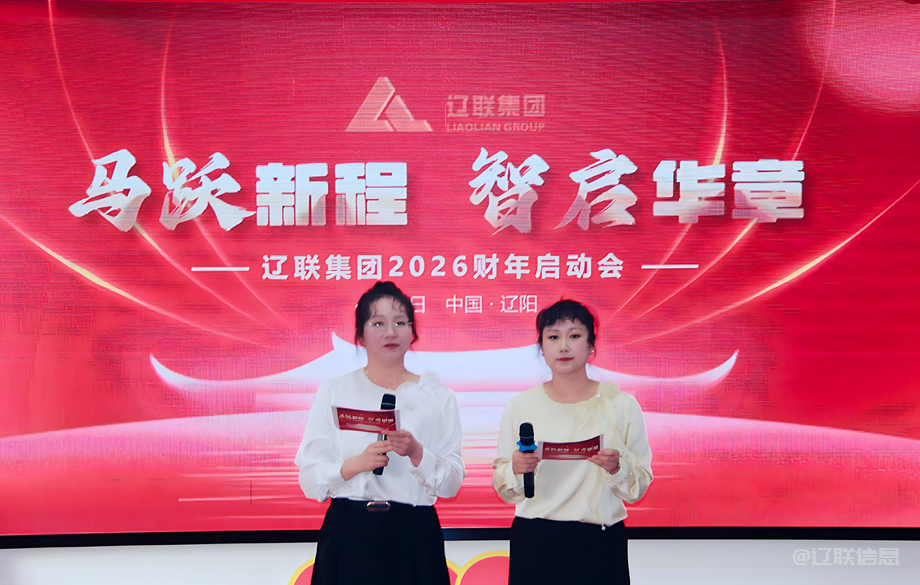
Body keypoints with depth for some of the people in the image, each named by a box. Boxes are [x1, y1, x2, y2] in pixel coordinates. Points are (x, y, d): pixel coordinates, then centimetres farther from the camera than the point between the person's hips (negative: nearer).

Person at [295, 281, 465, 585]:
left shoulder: (438, 397, 5)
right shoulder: (333, 391, 3)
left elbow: (451, 484, 1)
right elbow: (310, 481, -1)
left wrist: (416, 453, -16)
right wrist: (355, 464, -18)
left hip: (414, 538, 1)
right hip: (348, 536, 0)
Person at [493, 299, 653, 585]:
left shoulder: (622, 405, -1)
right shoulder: (520, 406, 1)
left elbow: (637, 489, 2)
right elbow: (505, 492, 5)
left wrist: (617, 468, -17)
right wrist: (516, 469, -15)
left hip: (601, 548, 0)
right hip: (534, 544, 1)